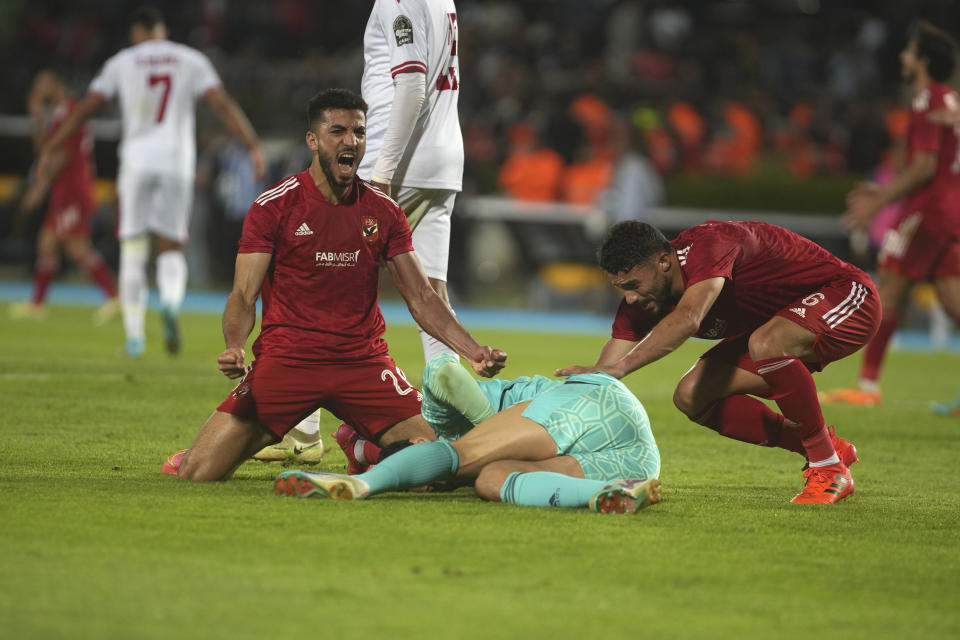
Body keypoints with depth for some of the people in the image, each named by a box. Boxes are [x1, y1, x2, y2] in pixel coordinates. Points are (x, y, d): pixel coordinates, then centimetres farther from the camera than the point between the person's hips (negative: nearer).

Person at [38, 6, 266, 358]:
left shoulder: (121, 63, 7)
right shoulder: (191, 61, 8)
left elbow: (85, 108, 5)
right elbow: (223, 105, -1)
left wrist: (49, 149, 11)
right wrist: (254, 146, -2)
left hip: (137, 160, -1)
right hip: (177, 161, 1)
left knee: (133, 251, 6)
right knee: (170, 248, 8)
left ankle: (134, 333, -2)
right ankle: (171, 300, -24)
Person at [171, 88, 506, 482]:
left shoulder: (384, 212, 7)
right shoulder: (273, 207, -3)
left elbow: (421, 298, 8)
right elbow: (244, 295, -6)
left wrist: (473, 352, -6)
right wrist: (234, 347, -27)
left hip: (363, 361, 3)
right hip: (285, 359, -3)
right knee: (197, 474, -15)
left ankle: (365, 446, 22)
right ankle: (262, 439, 21)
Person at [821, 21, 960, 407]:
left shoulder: (928, 101, -11)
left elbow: (924, 168, -18)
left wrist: (880, 202, -14)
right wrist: (885, 191, 25)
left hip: (927, 209, -9)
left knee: (887, 290, -5)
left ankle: (868, 385, -4)